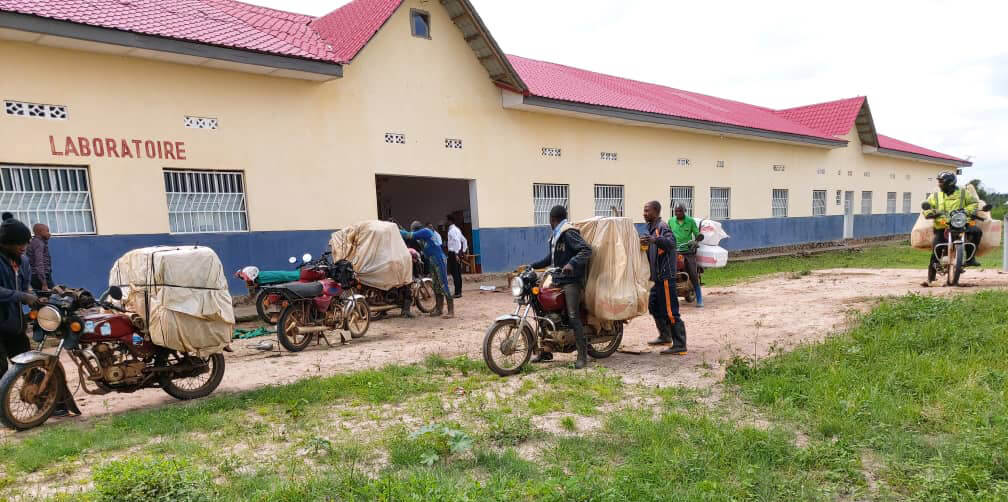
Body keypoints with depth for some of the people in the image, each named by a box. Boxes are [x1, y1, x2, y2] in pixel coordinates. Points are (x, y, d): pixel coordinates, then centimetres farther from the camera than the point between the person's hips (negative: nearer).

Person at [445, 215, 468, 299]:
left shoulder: (451, 230, -12)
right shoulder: (457, 229, 17)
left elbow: (457, 241, -24)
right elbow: (464, 240, 22)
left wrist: (456, 253, -25)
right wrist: (463, 250, 21)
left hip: (453, 253, -9)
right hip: (457, 253, 9)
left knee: (454, 273, -8)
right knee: (458, 273, 10)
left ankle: (457, 292, -9)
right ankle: (459, 292, 15)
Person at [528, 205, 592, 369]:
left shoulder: (569, 233, -10)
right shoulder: (555, 235, 20)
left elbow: (586, 250, -21)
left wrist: (572, 263, -34)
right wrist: (533, 266, 22)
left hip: (571, 280, -10)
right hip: (558, 280, 10)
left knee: (573, 317, -14)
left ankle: (582, 356, -8)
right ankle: (546, 352, 20)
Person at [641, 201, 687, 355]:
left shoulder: (662, 227, -13)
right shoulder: (653, 228, 18)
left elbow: (671, 242, -34)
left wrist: (655, 240, -49)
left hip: (665, 277, -11)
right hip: (658, 277, 11)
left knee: (670, 312, -9)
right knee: (653, 307, 20)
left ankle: (680, 346, -4)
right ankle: (665, 336, 35)